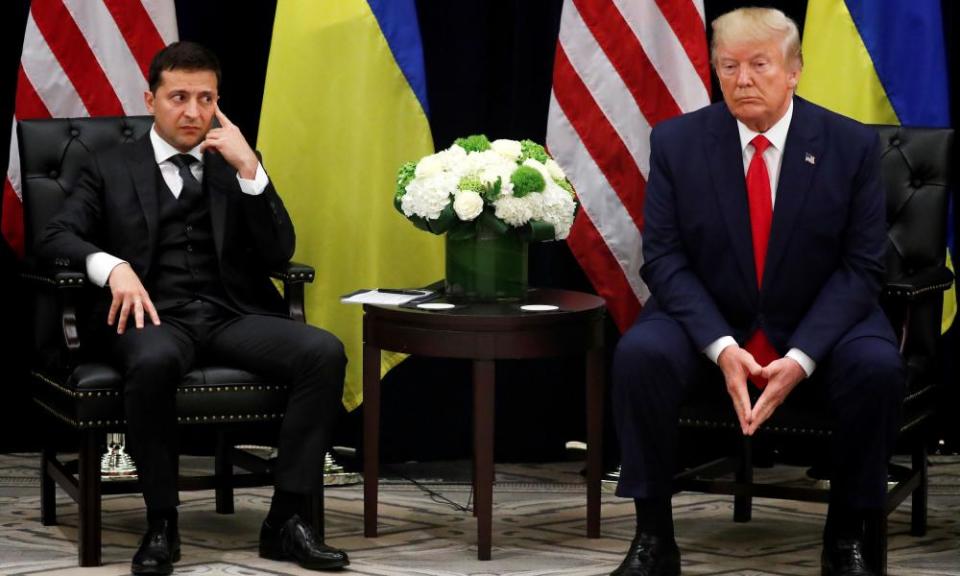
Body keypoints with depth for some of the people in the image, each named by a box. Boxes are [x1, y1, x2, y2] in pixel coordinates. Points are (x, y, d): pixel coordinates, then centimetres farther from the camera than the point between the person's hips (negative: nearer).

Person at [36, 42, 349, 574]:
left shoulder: (236, 165, 18)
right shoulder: (110, 169, 14)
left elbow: (278, 255, 7)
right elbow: (55, 238, 0)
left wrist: (249, 168, -5)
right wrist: (113, 267, -21)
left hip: (233, 315, 3)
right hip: (155, 315, -2)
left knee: (324, 351, -26)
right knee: (154, 362, -40)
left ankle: (286, 519, -20)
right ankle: (161, 525, -23)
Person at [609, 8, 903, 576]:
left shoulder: (853, 145, -6)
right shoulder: (676, 141, -4)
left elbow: (861, 267, -7)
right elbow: (664, 258, -7)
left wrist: (801, 358, -22)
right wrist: (721, 347, -23)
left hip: (818, 329, 0)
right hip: (709, 323, 1)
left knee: (878, 367, -30)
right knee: (640, 354, -29)